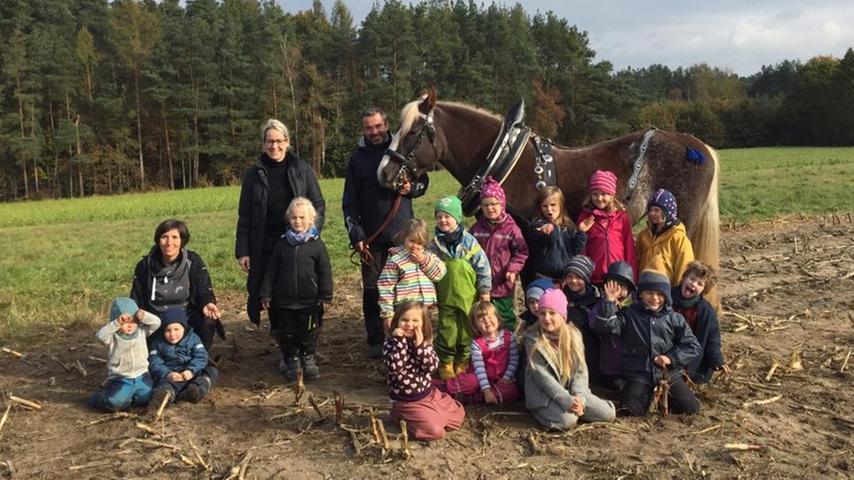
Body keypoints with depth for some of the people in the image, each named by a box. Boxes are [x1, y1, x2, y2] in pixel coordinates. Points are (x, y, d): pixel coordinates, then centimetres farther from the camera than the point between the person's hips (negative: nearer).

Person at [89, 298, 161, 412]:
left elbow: (156, 323, -10)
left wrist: (144, 316, -28)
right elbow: (100, 335, -30)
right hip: (120, 379, -4)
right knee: (116, 403, -23)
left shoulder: (142, 331, 1)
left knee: (146, 400, -5)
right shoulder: (112, 337, -10)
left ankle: (128, 396, 26)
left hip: (141, 377, 4)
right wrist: (117, 323, -38)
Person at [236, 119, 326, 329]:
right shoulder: (253, 174, 5)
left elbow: (319, 205, 7)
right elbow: (244, 216, 7)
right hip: (263, 249, 1)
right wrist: (242, 251, 2)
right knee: (259, 297, 1)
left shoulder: (303, 170, 3)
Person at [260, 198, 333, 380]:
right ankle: (292, 360, 25)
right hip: (284, 300, 2)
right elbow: (271, 271, 5)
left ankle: (308, 359, 25)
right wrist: (266, 294, 2)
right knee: (287, 333, 10)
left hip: (309, 301, -2)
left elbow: (325, 272, -2)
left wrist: (325, 296, -5)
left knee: (308, 332, 8)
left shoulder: (316, 244, -4)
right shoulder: (282, 243, 2)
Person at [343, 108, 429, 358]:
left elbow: (423, 182, 13)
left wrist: (411, 188, -11)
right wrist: (356, 235, -7)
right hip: (371, 235, 0)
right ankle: (375, 341, 15)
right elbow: (349, 202, 3)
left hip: (403, 232, 0)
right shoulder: (357, 159, 4)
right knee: (372, 288, 4)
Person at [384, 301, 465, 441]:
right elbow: (393, 368, -30)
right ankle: (403, 418, 5)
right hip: (407, 401, -6)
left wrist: (420, 345, -25)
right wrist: (399, 340, -32)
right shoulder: (390, 343, -14)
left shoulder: (424, 342, 0)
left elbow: (432, 366, -13)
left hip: (430, 393, 6)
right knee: (435, 430, -19)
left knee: (458, 415, 10)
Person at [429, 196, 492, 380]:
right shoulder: (436, 244, -1)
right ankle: (445, 363, 22)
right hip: (446, 297, 1)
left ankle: (463, 360, 28)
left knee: (467, 330, 10)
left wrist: (485, 290, -3)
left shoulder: (468, 241, -7)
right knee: (447, 330, 6)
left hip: (468, 296, -1)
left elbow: (482, 265, -4)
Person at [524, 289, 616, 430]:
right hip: (544, 393, -4)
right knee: (567, 420, -31)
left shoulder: (573, 334, 1)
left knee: (608, 414, -7)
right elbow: (542, 375, -18)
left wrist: (579, 397, -19)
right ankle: (540, 411, 0)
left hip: (571, 390, 5)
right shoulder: (533, 338, -12)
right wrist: (566, 401, -25)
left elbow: (581, 369, -1)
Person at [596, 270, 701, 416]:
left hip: (669, 373, 2)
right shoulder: (629, 314, 1)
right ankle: (649, 394, 13)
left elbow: (692, 346, 4)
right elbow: (605, 325, -12)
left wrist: (671, 358, -10)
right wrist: (609, 302, -23)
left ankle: (664, 395, 19)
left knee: (691, 408, -9)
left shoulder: (674, 319, 5)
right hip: (639, 374, -1)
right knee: (632, 409, -20)